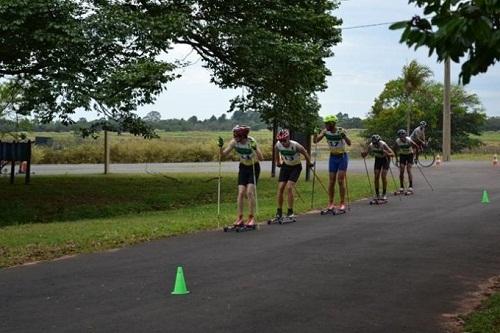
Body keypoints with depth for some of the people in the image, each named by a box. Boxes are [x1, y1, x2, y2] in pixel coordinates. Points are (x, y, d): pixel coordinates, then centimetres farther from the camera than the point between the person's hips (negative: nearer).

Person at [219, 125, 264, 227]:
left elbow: (261, 158, -34)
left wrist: (255, 149, -50)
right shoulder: (234, 142, -15)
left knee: (250, 192, -14)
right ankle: (240, 218, -1)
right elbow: (223, 155, -13)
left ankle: (251, 218, -5)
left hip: (254, 167, -4)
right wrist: (220, 146, -31)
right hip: (243, 167, 4)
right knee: (241, 192, -6)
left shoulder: (251, 142, -26)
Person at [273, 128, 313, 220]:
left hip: (296, 167, -4)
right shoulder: (278, 145, -18)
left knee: (289, 188, -17)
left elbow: (305, 153, -11)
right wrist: (278, 162, 20)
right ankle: (279, 212, 5)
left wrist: (309, 163, 4)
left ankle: (290, 212, -7)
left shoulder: (295, 145, -29)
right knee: (280, 188, -5)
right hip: (285, 166, 4)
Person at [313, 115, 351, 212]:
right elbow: (315, 141, -13)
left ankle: (342, 203, 0)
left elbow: (349, 143, -28)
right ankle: (331, 203, 8)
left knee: (341, 180, -7)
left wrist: (344, 136, -45)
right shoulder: (325, 131, -8)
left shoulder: (341, 130, -18)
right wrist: (315, 134, -32)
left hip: (342, 157, -3)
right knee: (331, 181, 2)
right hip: (333, 157, 3)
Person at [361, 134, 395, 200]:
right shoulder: (371, 145, -22)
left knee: (383, 176, -14)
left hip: (385, 159, -4)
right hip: (378, 159, 4)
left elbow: (392, 154, -30)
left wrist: (387, 153, -50)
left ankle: (384, 194, -4)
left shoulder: (383, 145, -32)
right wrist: (364, 154, -30)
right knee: (376, 176, -5)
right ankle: (377, 194, 3)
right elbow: (367, 152, -8)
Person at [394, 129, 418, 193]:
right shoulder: (397, 141, -19)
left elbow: (417, 147, -16)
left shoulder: (409, 140, -27)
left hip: (409, 155, -3)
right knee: (401, 171, -6)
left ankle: (411, 187, -12)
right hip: (402, 155, 3)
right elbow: (395, 149, -2)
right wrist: (396, 158, 0)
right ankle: (402, 187, 0)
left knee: (408, 170, -14)